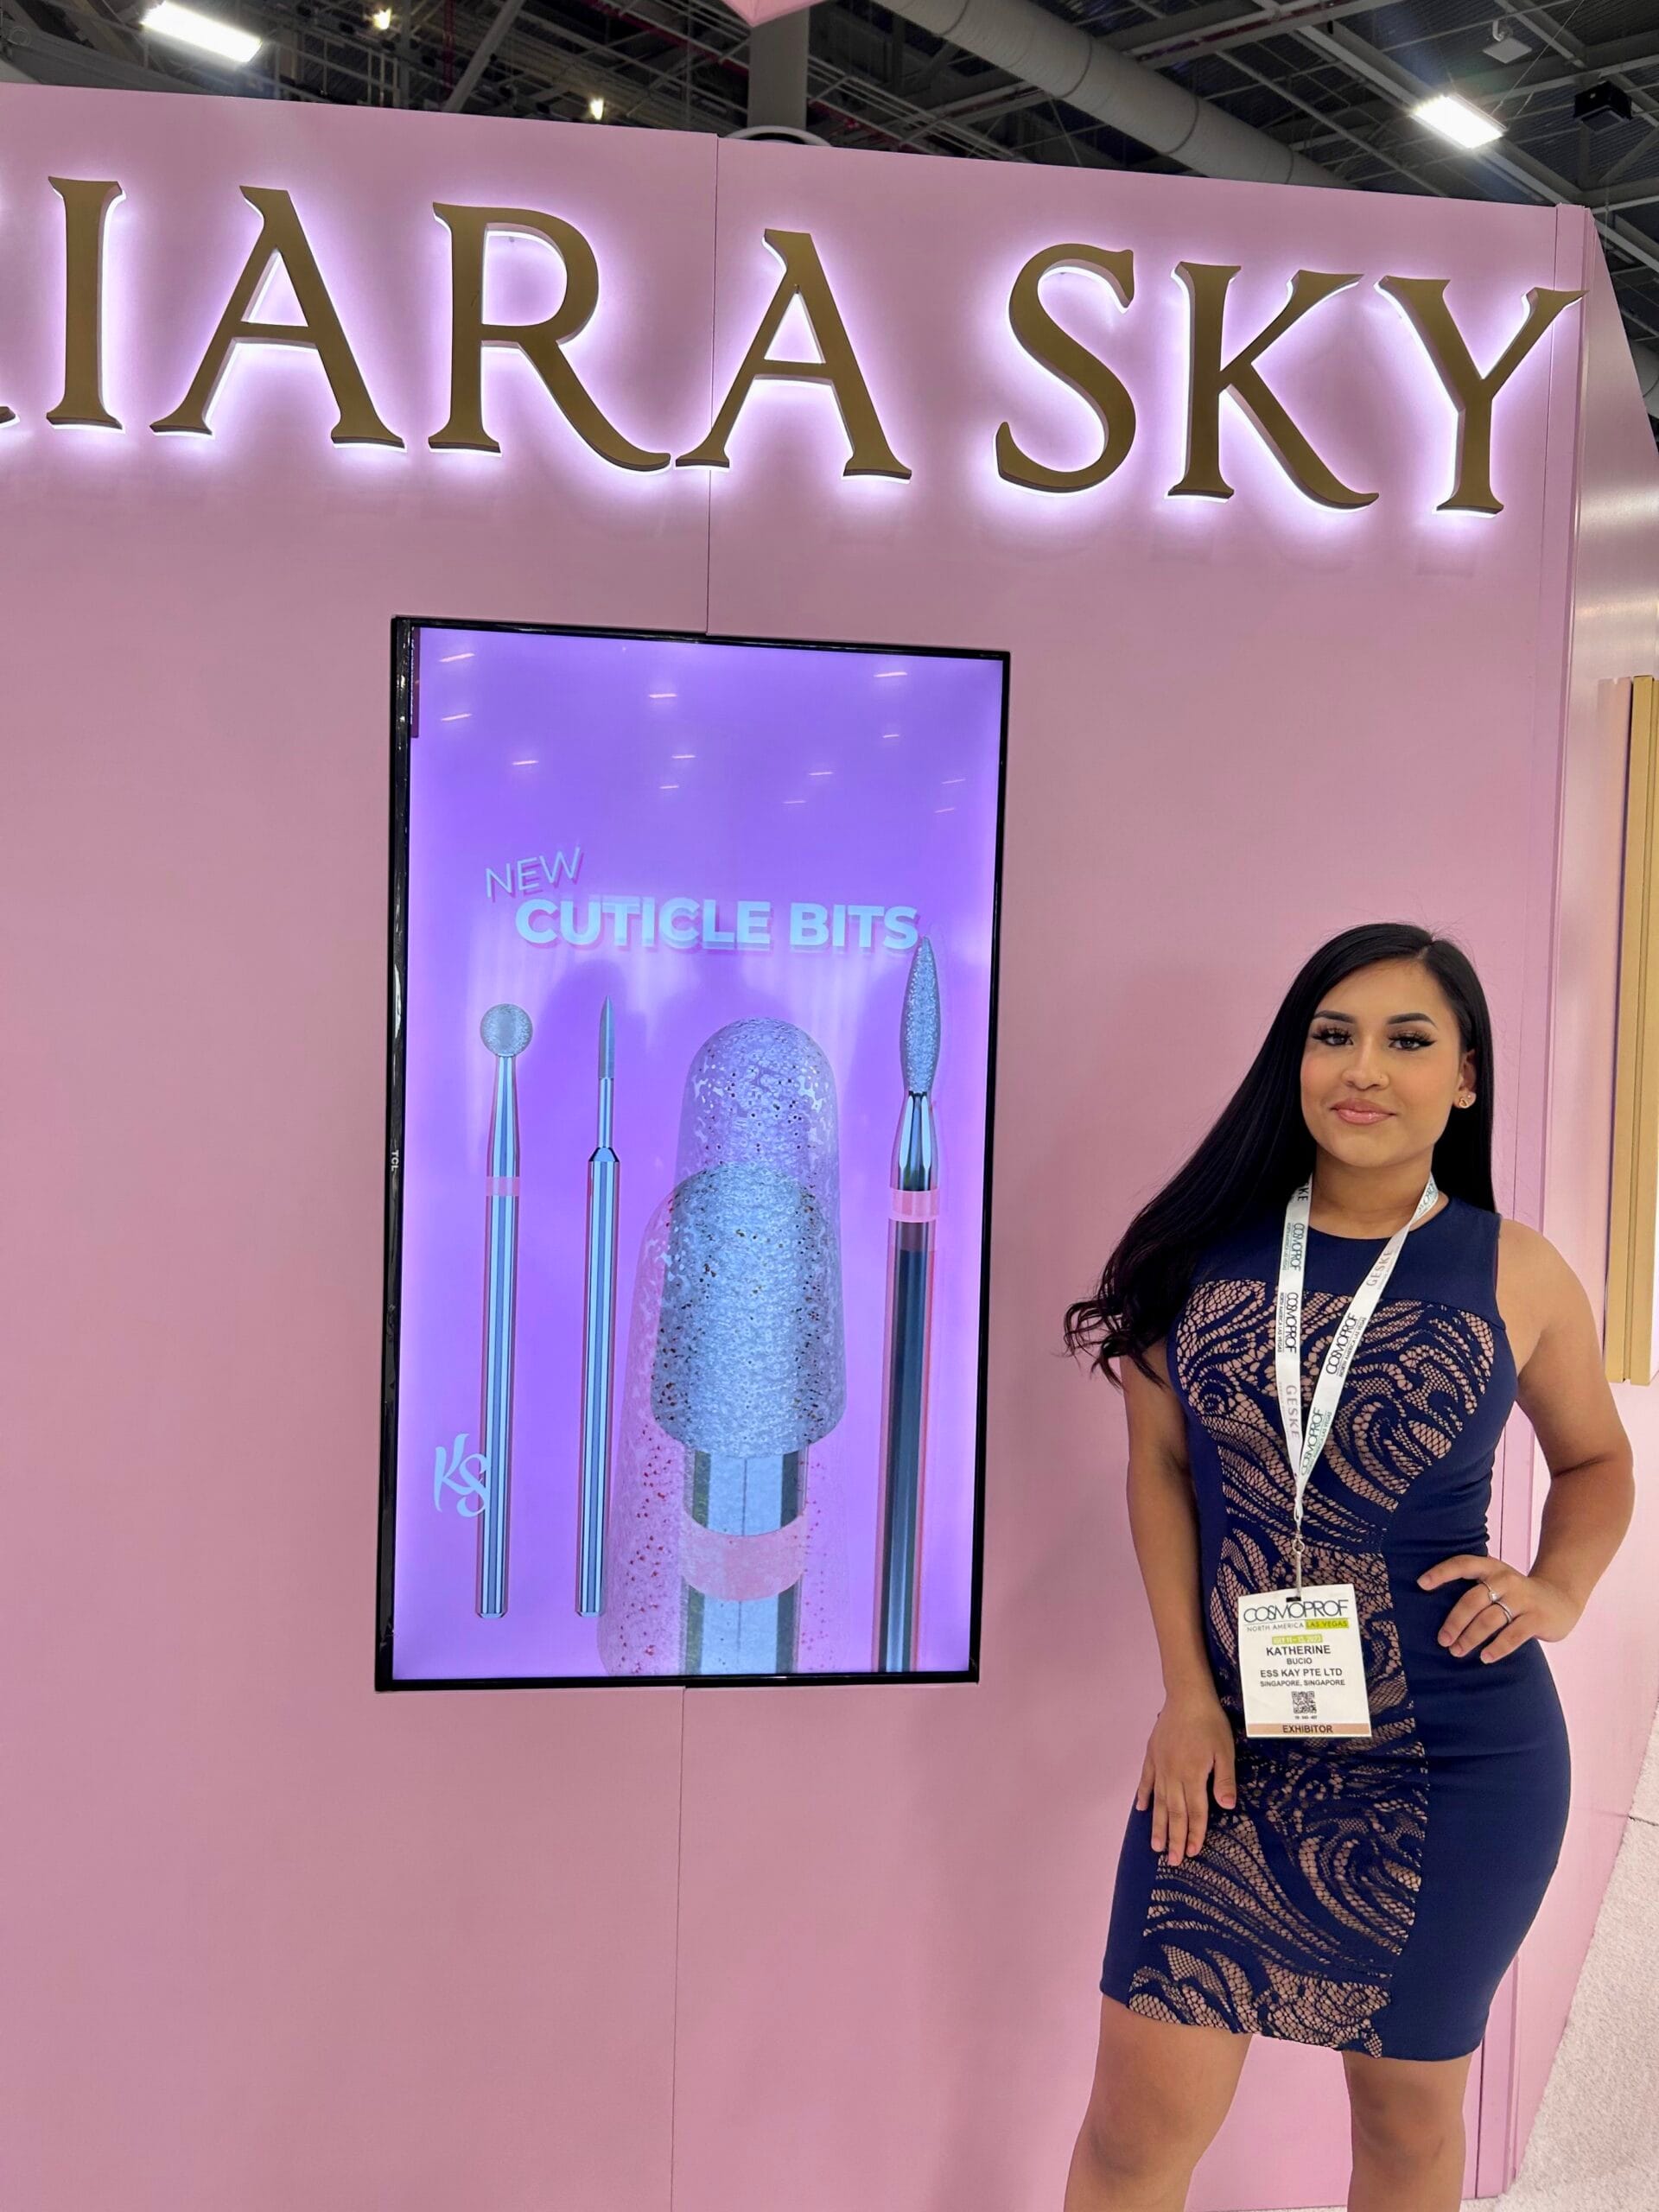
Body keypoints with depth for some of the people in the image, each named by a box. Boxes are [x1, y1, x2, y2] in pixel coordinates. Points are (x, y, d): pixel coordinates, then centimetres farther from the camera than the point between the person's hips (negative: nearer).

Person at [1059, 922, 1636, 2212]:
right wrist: (1188, 1693, -4)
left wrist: (1558, 1592, -8)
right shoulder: (1209, 1245, -2)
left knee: (1408, 2107, 17)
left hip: (1456, 1764, 0)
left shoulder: (1516, 1274, -4)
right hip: (1234, 1741, 1)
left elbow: (1597, 1461, 11)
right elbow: (1162, 1466, 3)